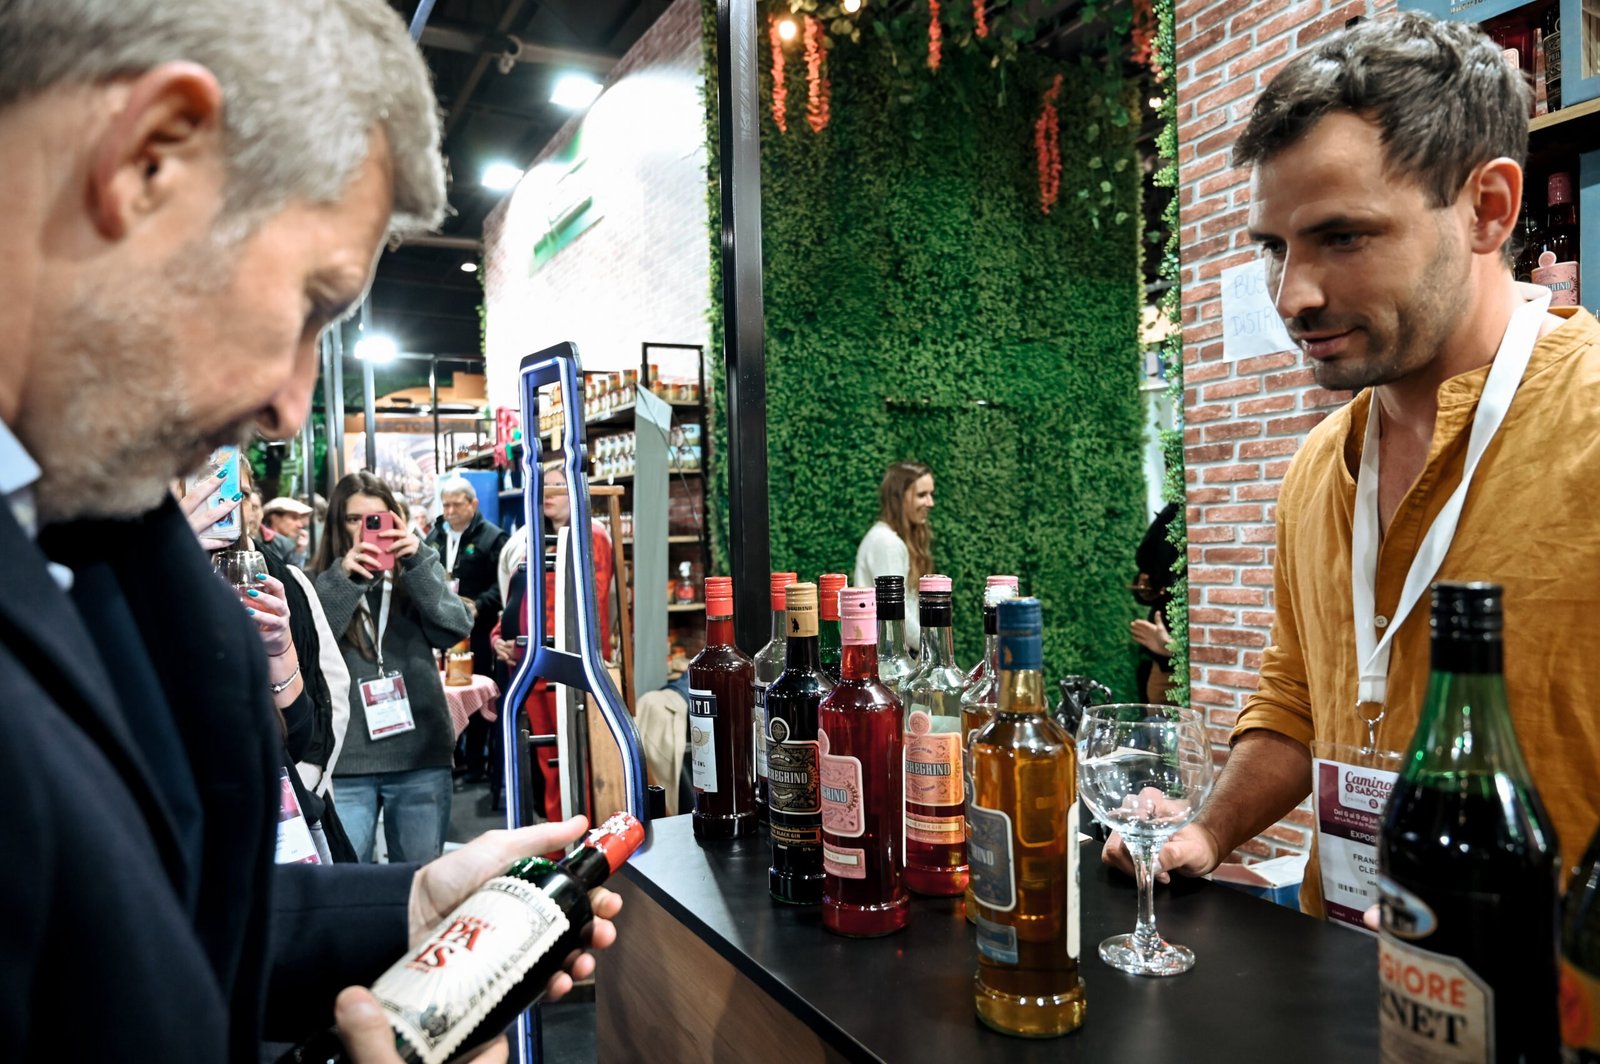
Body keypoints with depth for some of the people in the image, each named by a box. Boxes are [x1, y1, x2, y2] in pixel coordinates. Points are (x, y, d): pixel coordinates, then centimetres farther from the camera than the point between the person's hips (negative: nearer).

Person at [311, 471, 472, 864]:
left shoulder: (417, 570, 8)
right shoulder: (322, 581, 4)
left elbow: (456, 629, -8)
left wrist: (417, 564, -16)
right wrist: (343, 578, -20)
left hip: (421, 754, 2)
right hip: (346, 760, -1)